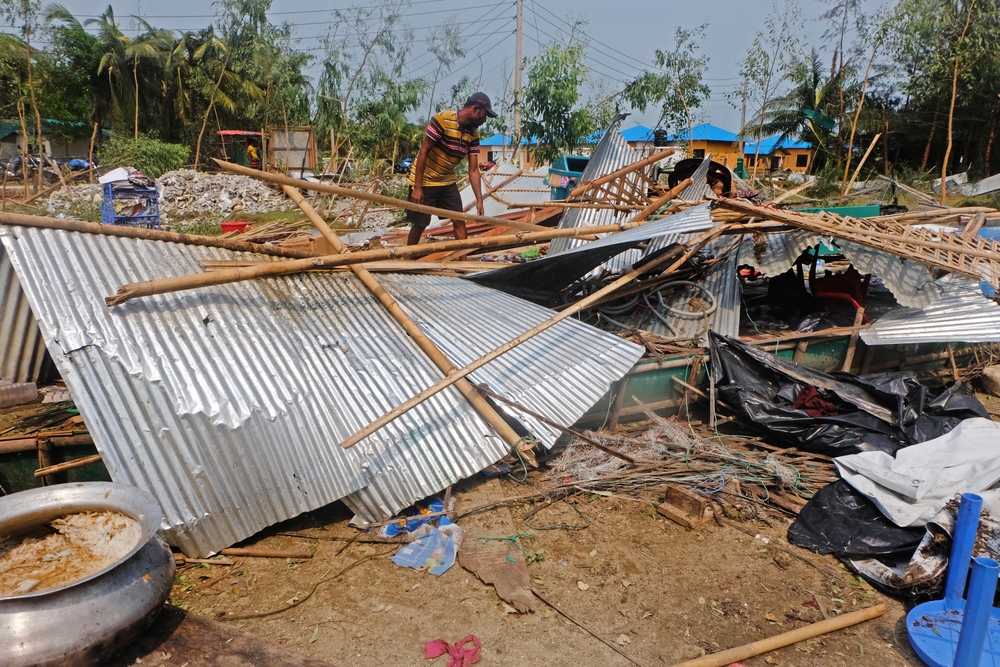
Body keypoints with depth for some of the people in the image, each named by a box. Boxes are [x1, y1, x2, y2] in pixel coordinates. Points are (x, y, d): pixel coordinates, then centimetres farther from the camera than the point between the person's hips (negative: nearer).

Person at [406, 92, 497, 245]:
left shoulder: (474, 134, -4)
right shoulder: (442, 119, -24)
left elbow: (473, 170, -4)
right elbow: (423, 152, -22)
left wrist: (479, 200, -11)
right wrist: (417, 187, -23)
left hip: (448, 182, 6)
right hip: (425, 181, -6)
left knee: (460, 221, 2)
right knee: (420, 224, 1)